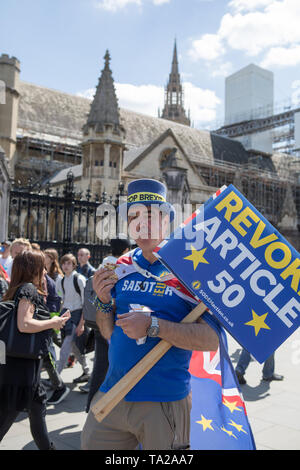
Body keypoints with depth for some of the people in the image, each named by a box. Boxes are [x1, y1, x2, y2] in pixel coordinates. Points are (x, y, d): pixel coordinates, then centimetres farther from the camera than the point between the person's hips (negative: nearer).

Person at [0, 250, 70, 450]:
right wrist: (52, 323, -14)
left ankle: (47, 447, 34)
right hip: (22, 366, -10)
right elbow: (24, 325, -26)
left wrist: (57, 320, 15)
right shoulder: (28, 288, -15)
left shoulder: (18, 290, 13)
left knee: (38, 407, 21)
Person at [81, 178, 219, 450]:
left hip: (165, 402, -4)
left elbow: (212, 339, -17)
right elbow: (110, 333, 11)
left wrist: (153, 325, -26)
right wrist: (103, 302, -8)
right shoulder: (123, 266, 5)